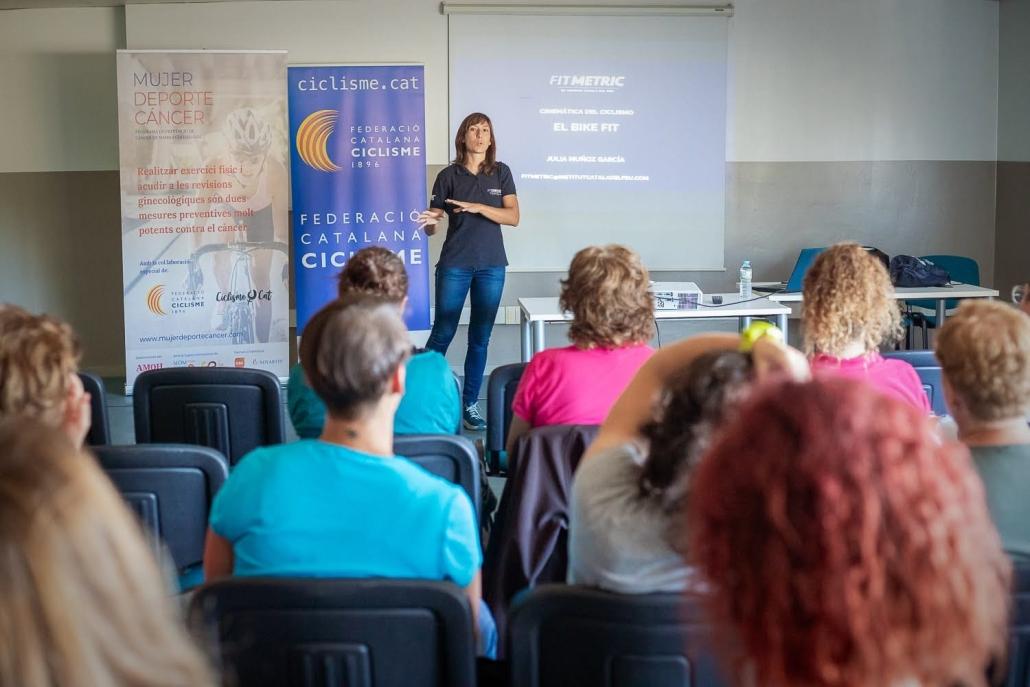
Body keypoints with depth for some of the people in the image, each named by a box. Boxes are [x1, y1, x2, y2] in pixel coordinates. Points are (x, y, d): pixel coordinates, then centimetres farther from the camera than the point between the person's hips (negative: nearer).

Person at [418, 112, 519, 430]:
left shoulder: (500, 173, 5)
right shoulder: (449, 176, 1)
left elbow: (513, 217, -3)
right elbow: (433, 223, 0)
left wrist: (479, 207, -17)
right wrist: (429, 223, -24)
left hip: (491, 266, 2)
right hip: (455, 265, -2)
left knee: (480, 338, 6)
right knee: (442, 334, -2)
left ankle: (470, 404, 13)